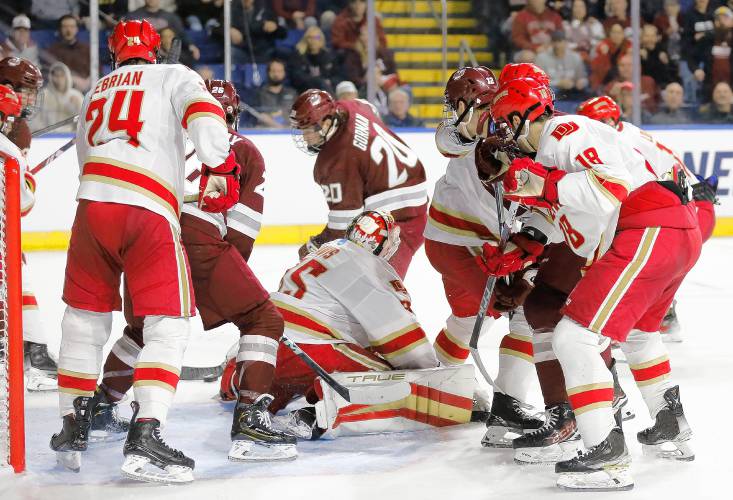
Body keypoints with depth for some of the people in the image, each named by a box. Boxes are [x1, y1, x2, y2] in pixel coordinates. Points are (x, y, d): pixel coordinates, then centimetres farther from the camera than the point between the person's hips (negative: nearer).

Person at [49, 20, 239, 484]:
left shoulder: (94, 94, 28)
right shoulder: (173, 76, 12)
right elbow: (202, 111, -7)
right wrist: (220, 167, -5)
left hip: (91, 203, 5)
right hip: (150, 213, -5)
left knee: (85, 319, 19)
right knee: (168, 327, -3)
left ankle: (73, 427, 24)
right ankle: (145, 436, -17)